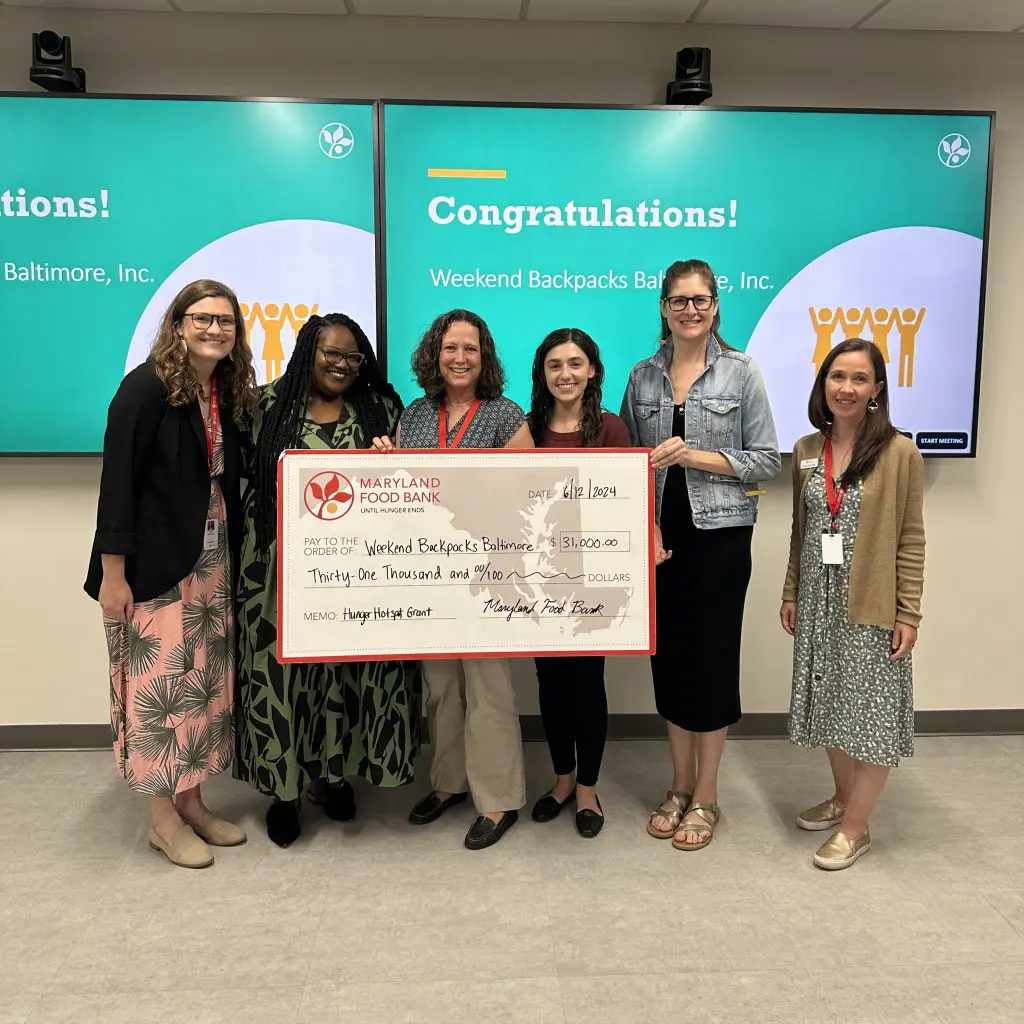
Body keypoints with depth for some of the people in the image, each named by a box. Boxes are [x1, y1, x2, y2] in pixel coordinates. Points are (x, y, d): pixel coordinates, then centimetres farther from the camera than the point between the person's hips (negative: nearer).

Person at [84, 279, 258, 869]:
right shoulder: (146, 387, -11)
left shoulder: (228, 392, 8)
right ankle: (163, 818, 15)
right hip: (155, 563, -7)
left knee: (206, 682, 11)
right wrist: (112, 573, -16)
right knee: (161, 683, 0)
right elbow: (117, 481, -14)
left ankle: (192, 802, 25)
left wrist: (236, 558, 9)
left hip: (212, 559, 7)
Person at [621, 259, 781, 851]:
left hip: (719, 536, -3)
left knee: (711, 657, 3)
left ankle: (706, 797, 20)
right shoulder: (643, 376, 8)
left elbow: (768, 461, -3)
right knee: (669, 657, 10)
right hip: (660, 536, 3)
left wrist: (697, 456, -16)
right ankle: (681, 786, 27)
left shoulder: (741, 372, -1)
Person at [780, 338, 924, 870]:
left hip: (872, 604, -5)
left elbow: (911, 539, -8)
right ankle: (843, 796, 36)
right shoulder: (806, 451, 4)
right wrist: (791, 592, 10)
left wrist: (909, 613, -10)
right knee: (829, 702, 16)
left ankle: (855, 826, 19)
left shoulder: (898, 452, -9)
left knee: (870, 710, 5)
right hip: (819, 599, 5)